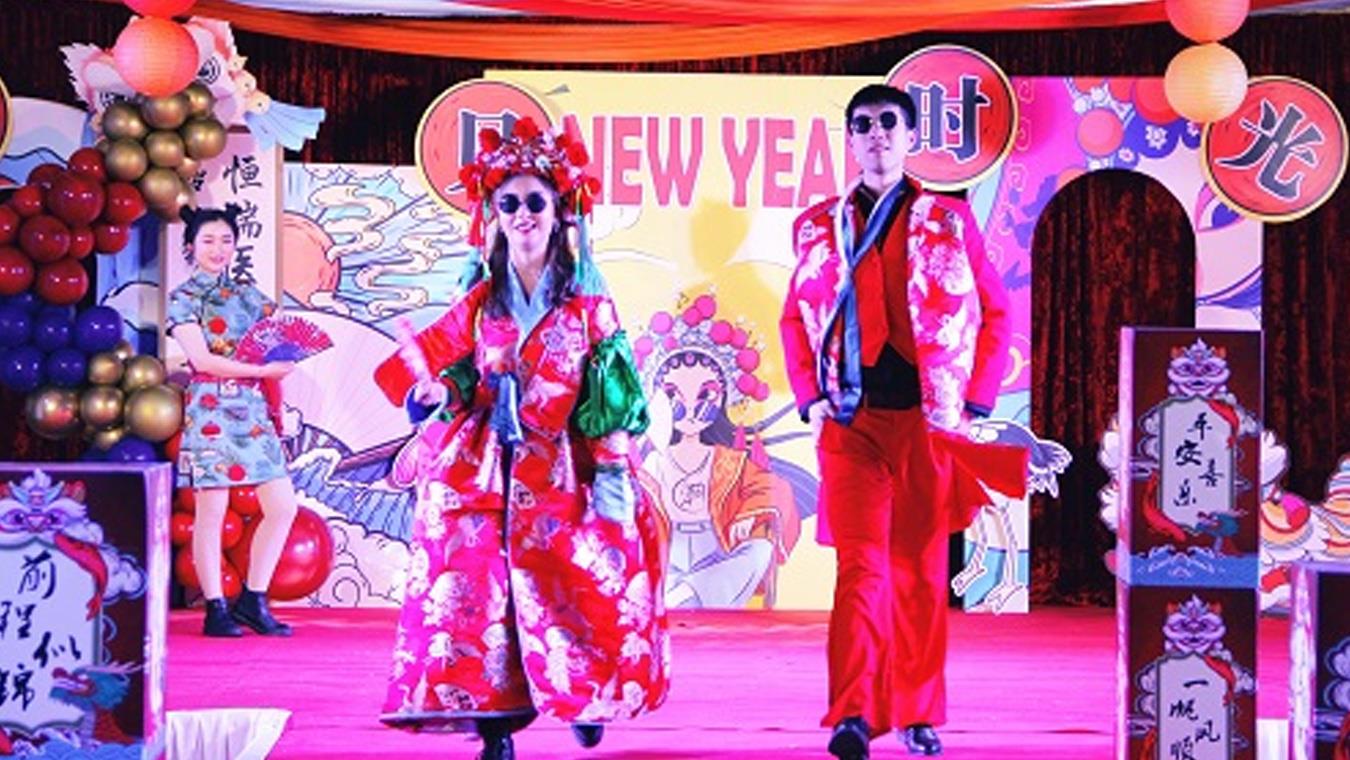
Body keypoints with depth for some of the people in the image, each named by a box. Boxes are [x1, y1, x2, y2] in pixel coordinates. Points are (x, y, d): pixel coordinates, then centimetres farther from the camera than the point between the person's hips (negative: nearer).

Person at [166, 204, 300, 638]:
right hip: (211, 410, -6)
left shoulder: (248, 296, 17)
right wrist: (262, 370, -15)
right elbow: (201, 359, -10)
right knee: (211, 510, -4)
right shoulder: (183, 299, 1)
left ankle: (252, 599, 9)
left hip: (253, 410, 6)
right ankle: (216, 610, 3)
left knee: (283, 505, -1)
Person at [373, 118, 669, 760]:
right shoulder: (480, 304, 8)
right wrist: (428, 393, -16)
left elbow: (613, 394, -1)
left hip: (557, 475, -1)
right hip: (480, 471, 2)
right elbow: (428, 358, 8)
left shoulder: (587, 303, 1)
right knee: (479, 588, -7)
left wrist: (611, 472, -7)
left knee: (569, 587, -3)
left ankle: (585, 701, 18)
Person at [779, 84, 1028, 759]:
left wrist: (976, 402, 0)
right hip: (850, 421, 0)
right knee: (862, 563, -13)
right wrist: (810, 398, 1)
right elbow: (795, 317, 14)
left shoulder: (949, 222, 6)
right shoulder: (818, 227, 9)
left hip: (929, 420, 1)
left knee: (921, 568, 7)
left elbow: (994, 312, 8)